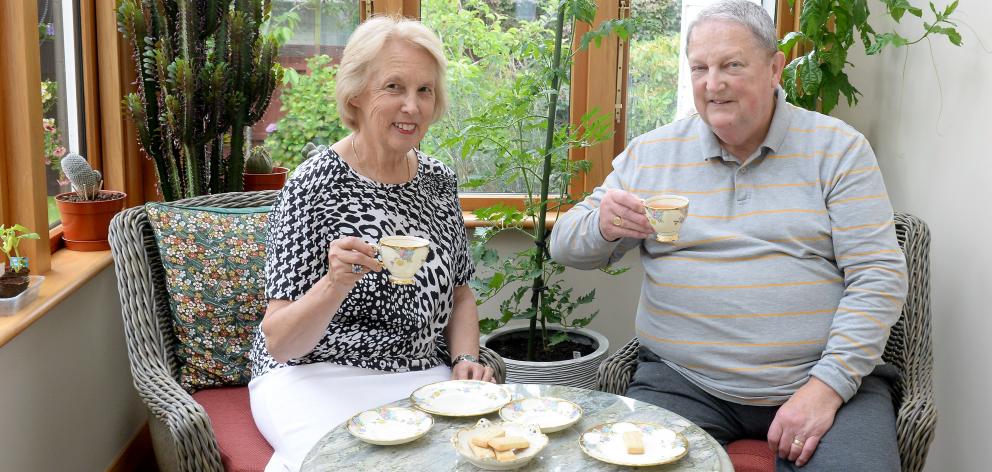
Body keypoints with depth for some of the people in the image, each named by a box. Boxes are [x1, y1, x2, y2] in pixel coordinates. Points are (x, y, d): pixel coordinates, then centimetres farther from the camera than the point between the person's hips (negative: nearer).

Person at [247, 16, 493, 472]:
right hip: (317, 378, -5)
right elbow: (278, 343, -14)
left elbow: (459, 294, 17)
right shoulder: (314, 186, -12)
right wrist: (336, 283, -31)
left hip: (423, 377, 6)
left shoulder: (438, 179, 5)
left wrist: (466, 359, -1)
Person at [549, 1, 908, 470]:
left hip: (827, 377, -1)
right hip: (681, 378, 2)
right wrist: (603, 226, -15)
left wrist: (827, 386, -15)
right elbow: (566, 246, 9)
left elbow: (878, 278, -3)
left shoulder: (837, 149, 3)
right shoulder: (650, 152, 8)